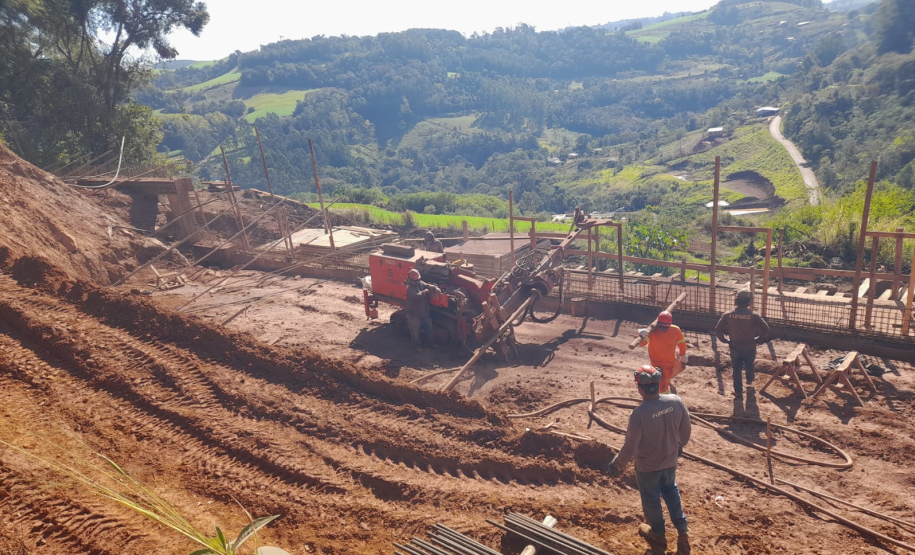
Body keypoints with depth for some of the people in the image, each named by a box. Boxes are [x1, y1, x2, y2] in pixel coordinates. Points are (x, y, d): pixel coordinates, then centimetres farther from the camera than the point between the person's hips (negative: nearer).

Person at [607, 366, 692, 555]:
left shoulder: (638, 414, -34)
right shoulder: (676, 402, -20)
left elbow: (630, 448, -24)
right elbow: (686, 430, -2)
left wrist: (616, 465, -7)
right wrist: (679, 445, 19)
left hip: (647, 466, -4)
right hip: (670, 461, 4)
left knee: (651, 499, 22)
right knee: (671, 491, 31)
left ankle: (658, 536, 44)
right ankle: (682, 530, 41)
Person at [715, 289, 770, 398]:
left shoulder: (728, 315, -11)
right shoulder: (753, 316, -15)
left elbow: (718, 330, -8)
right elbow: (765, 329, -14)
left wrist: (725, 340, 5)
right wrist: (759, 340, 0)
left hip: (735, 348, 0)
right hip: (749, 347, 0)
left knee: (737, 369, 16)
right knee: (749, 364, 28)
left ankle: (738, 391, 19)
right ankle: (749, 380, 54)